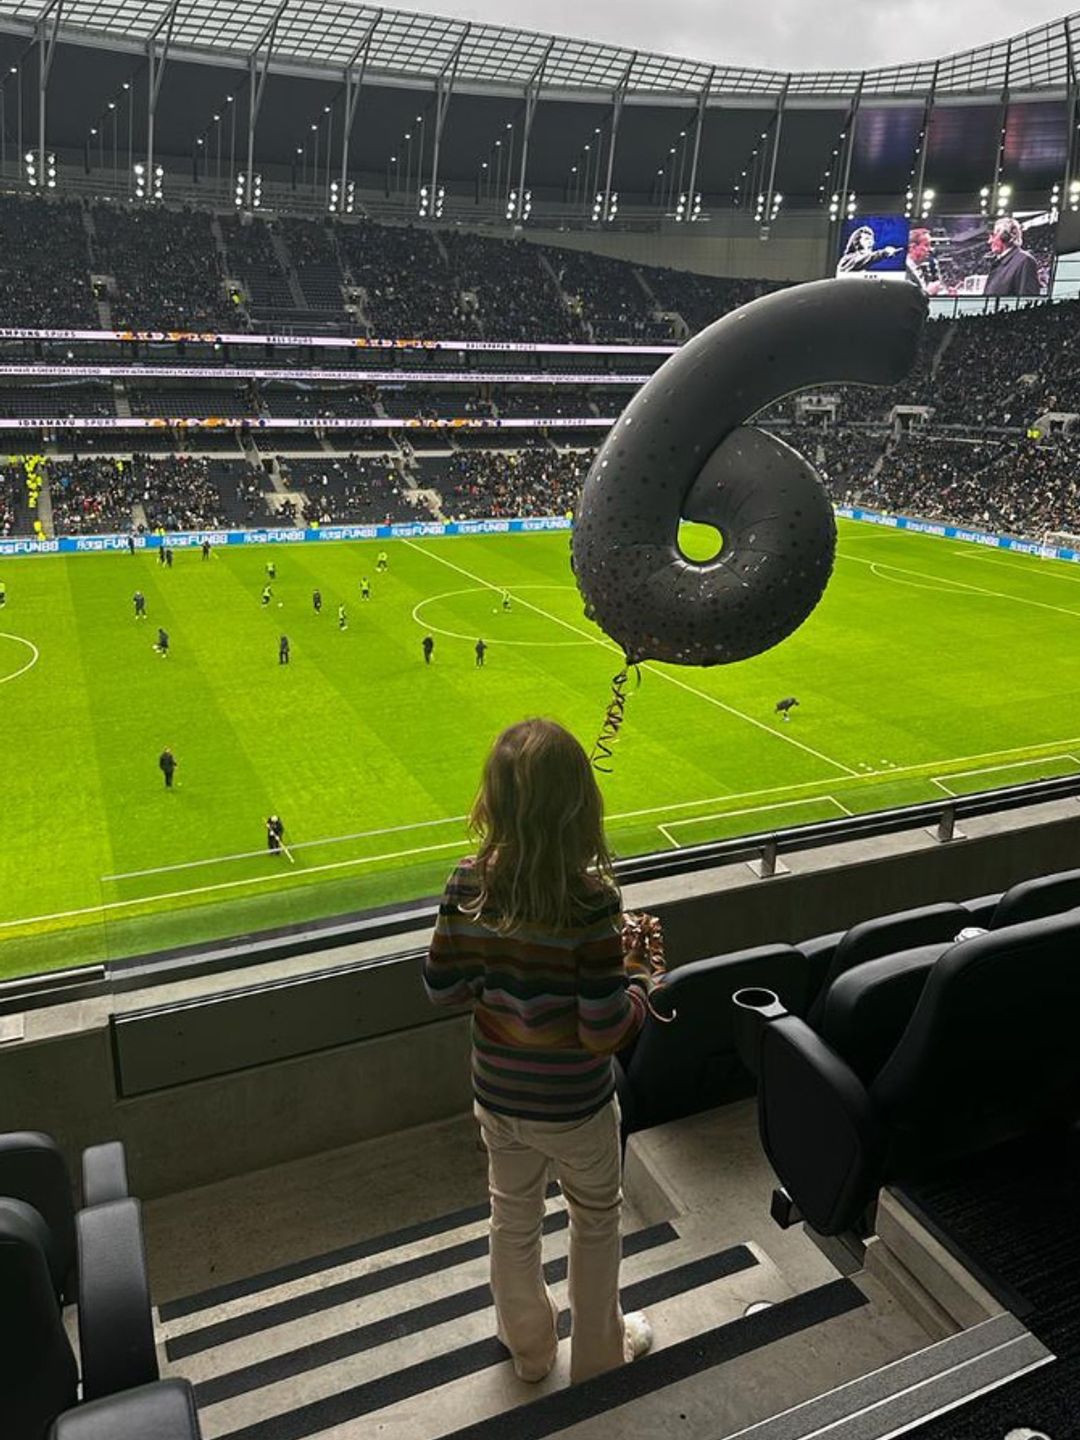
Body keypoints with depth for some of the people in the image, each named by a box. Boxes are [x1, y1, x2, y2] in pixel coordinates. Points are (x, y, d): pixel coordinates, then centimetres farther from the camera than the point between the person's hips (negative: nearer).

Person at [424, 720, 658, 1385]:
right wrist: (640, 983, -8)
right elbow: (604, 1031, -26)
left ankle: (529, 1347, 51)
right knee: (596, 1222, 24)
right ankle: (599, 1354, 47)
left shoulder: (469, 884, -17)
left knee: (513, 1218, 27)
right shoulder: (592, 901, -30)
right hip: (575, 1106, -3)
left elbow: (442, 986, -7)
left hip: (498, 1097, 4)